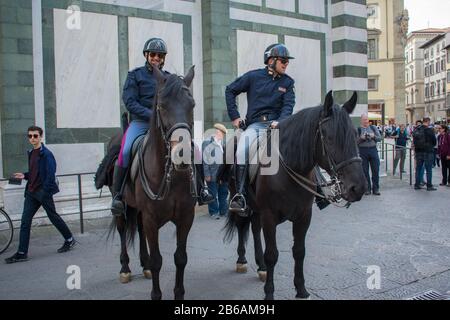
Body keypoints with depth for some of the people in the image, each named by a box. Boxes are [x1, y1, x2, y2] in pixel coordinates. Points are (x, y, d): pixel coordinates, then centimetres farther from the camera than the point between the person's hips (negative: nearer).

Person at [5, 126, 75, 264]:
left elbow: (50, 175, -17)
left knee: (53, 217, 7)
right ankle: (22, 253, 6)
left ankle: (69, 240, 27)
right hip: (31, 193, 8)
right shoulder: (31, 153, 13)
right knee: (25, 221, 2)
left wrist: (45, 192, -21)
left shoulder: (46, 154, -12)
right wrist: (24, 175, 4)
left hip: (43, 192, -8)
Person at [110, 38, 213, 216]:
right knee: (126, 151, -28)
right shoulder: (135, 75, 6)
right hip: (140, 121, -3)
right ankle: (117, 195, -13)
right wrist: (152, 115, -18)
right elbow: (130, 102, -5)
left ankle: (199, 188, 0)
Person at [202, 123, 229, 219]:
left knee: (223, 193, 11)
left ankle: (223, 211, 22)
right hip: (213, 175, -5)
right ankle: (214, 212, 13)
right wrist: (207, 174, -12)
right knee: (213, 195, 3)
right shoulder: (207, 143, -4)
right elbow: (205, 159, -7)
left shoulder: (224, 143, 12)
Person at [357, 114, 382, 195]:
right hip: (363, 151, -2)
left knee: (376, 170, 0)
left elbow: (379, 138, 9)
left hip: (373, 150, 2)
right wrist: (361, 138, -17)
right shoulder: (358, 129, 5)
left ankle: (375, 189, 8)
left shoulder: (373, 128, 12)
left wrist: (374, 136, -10)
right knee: (365, 171, 1)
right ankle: (367, 189, 11)